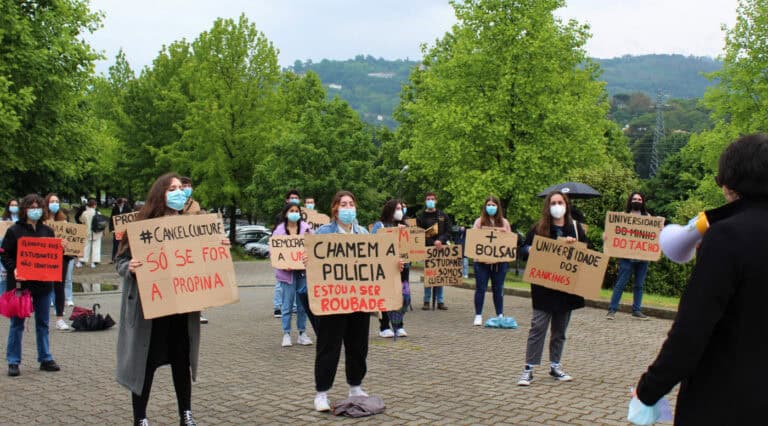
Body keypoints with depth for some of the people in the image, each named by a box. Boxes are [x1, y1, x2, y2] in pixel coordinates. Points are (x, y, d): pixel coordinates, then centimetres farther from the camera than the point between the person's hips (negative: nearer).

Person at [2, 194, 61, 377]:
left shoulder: (47, 231, 8)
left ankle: (45, 359, 19)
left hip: (43, 283, 4)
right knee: (17, 323, 3)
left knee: (43, 323, 11)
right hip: (20, 283, -4)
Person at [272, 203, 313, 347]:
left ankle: (302, 333, 15)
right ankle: (286, 334, 8)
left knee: (303, 303, 7)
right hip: (287, 272, -2)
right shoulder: (279, 230, 1)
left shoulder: (306, 228, 6)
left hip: (303, 270, 2)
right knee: (287, 304, 1)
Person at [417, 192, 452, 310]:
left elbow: (448, 232, 6)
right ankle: (426, 301, 5)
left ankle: (440, 301, 9)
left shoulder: (443, 216, 10)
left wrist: (440, 240, -12)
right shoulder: (421, 217, 3)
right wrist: (433, 243, -15)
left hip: (441, 249, 2)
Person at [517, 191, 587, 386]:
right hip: (544, 286, -3)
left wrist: (575, 244, -11)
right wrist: (533, 249, -19)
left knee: (560, 329, 11)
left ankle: (555, 366, 23)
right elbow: (524, 250, 2)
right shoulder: (538, 228, 0)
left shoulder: (575, 227, 7)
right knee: (538, 326, -7)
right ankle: (529, 369, -3)